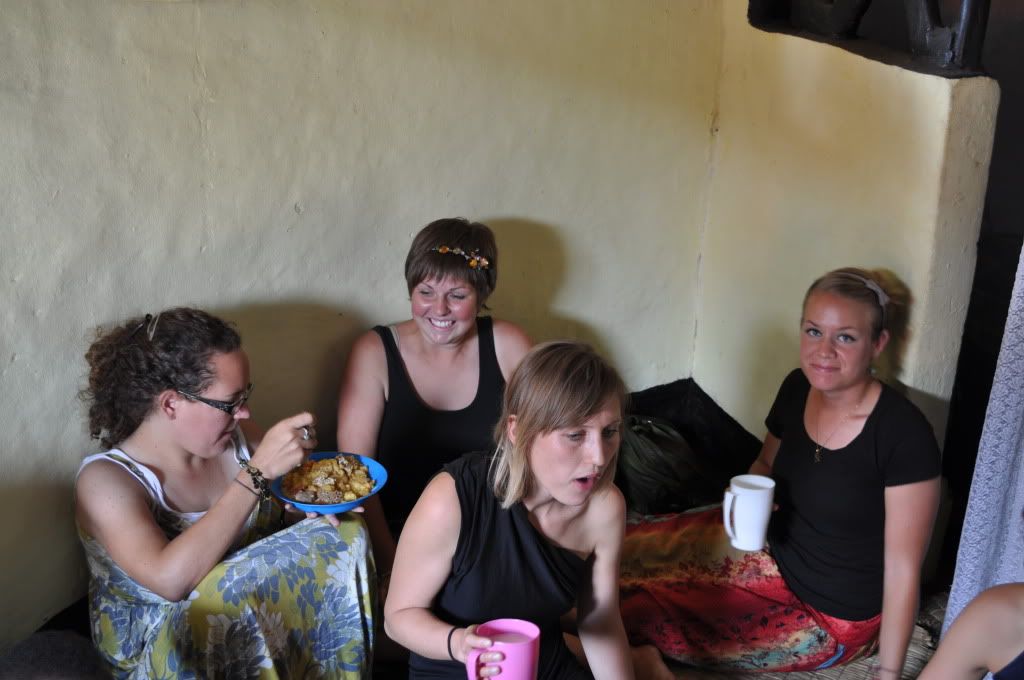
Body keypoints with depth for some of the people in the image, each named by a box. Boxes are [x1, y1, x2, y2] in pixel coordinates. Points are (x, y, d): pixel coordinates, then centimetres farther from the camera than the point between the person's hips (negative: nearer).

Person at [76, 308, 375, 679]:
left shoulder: (233, 437, -4)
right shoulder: (104, 480, -19)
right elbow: (170, 580, -35)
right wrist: (257, 472, -34)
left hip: (253, 609, 6)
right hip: (156, 648, -5)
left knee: (344, 535, -14)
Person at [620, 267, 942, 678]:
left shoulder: (905, 436, -27)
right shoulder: (798, 388, -7)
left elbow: (903, 569, -21)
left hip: (833, 614, -6)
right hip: (775, 551, 6)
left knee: (640, 611, -10)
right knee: (628, 549, -5)